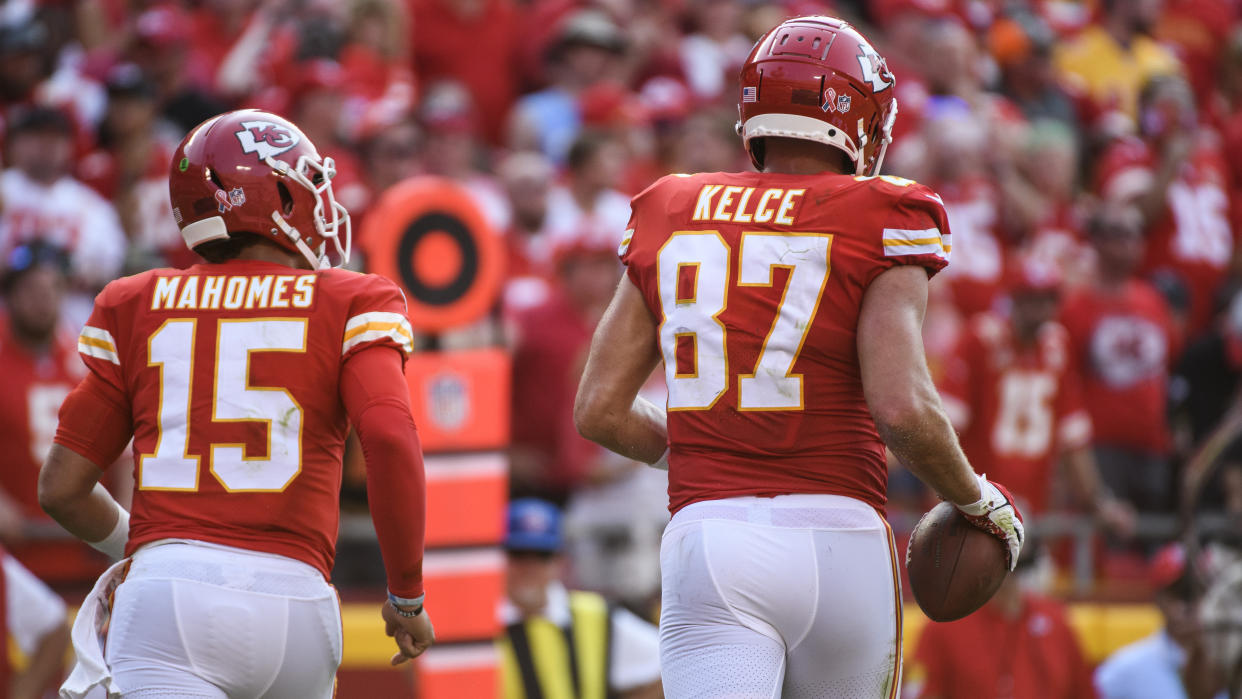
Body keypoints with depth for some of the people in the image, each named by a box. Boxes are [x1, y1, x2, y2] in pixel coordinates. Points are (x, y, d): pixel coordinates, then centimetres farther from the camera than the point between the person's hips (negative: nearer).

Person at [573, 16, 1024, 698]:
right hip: (836, 535, -2)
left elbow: (599, 410, 10)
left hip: (709, 538, 2)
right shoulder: (876, 224, -1)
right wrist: (980, 502, 5)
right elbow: (904, 410, -13)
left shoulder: (669, 217, 11)